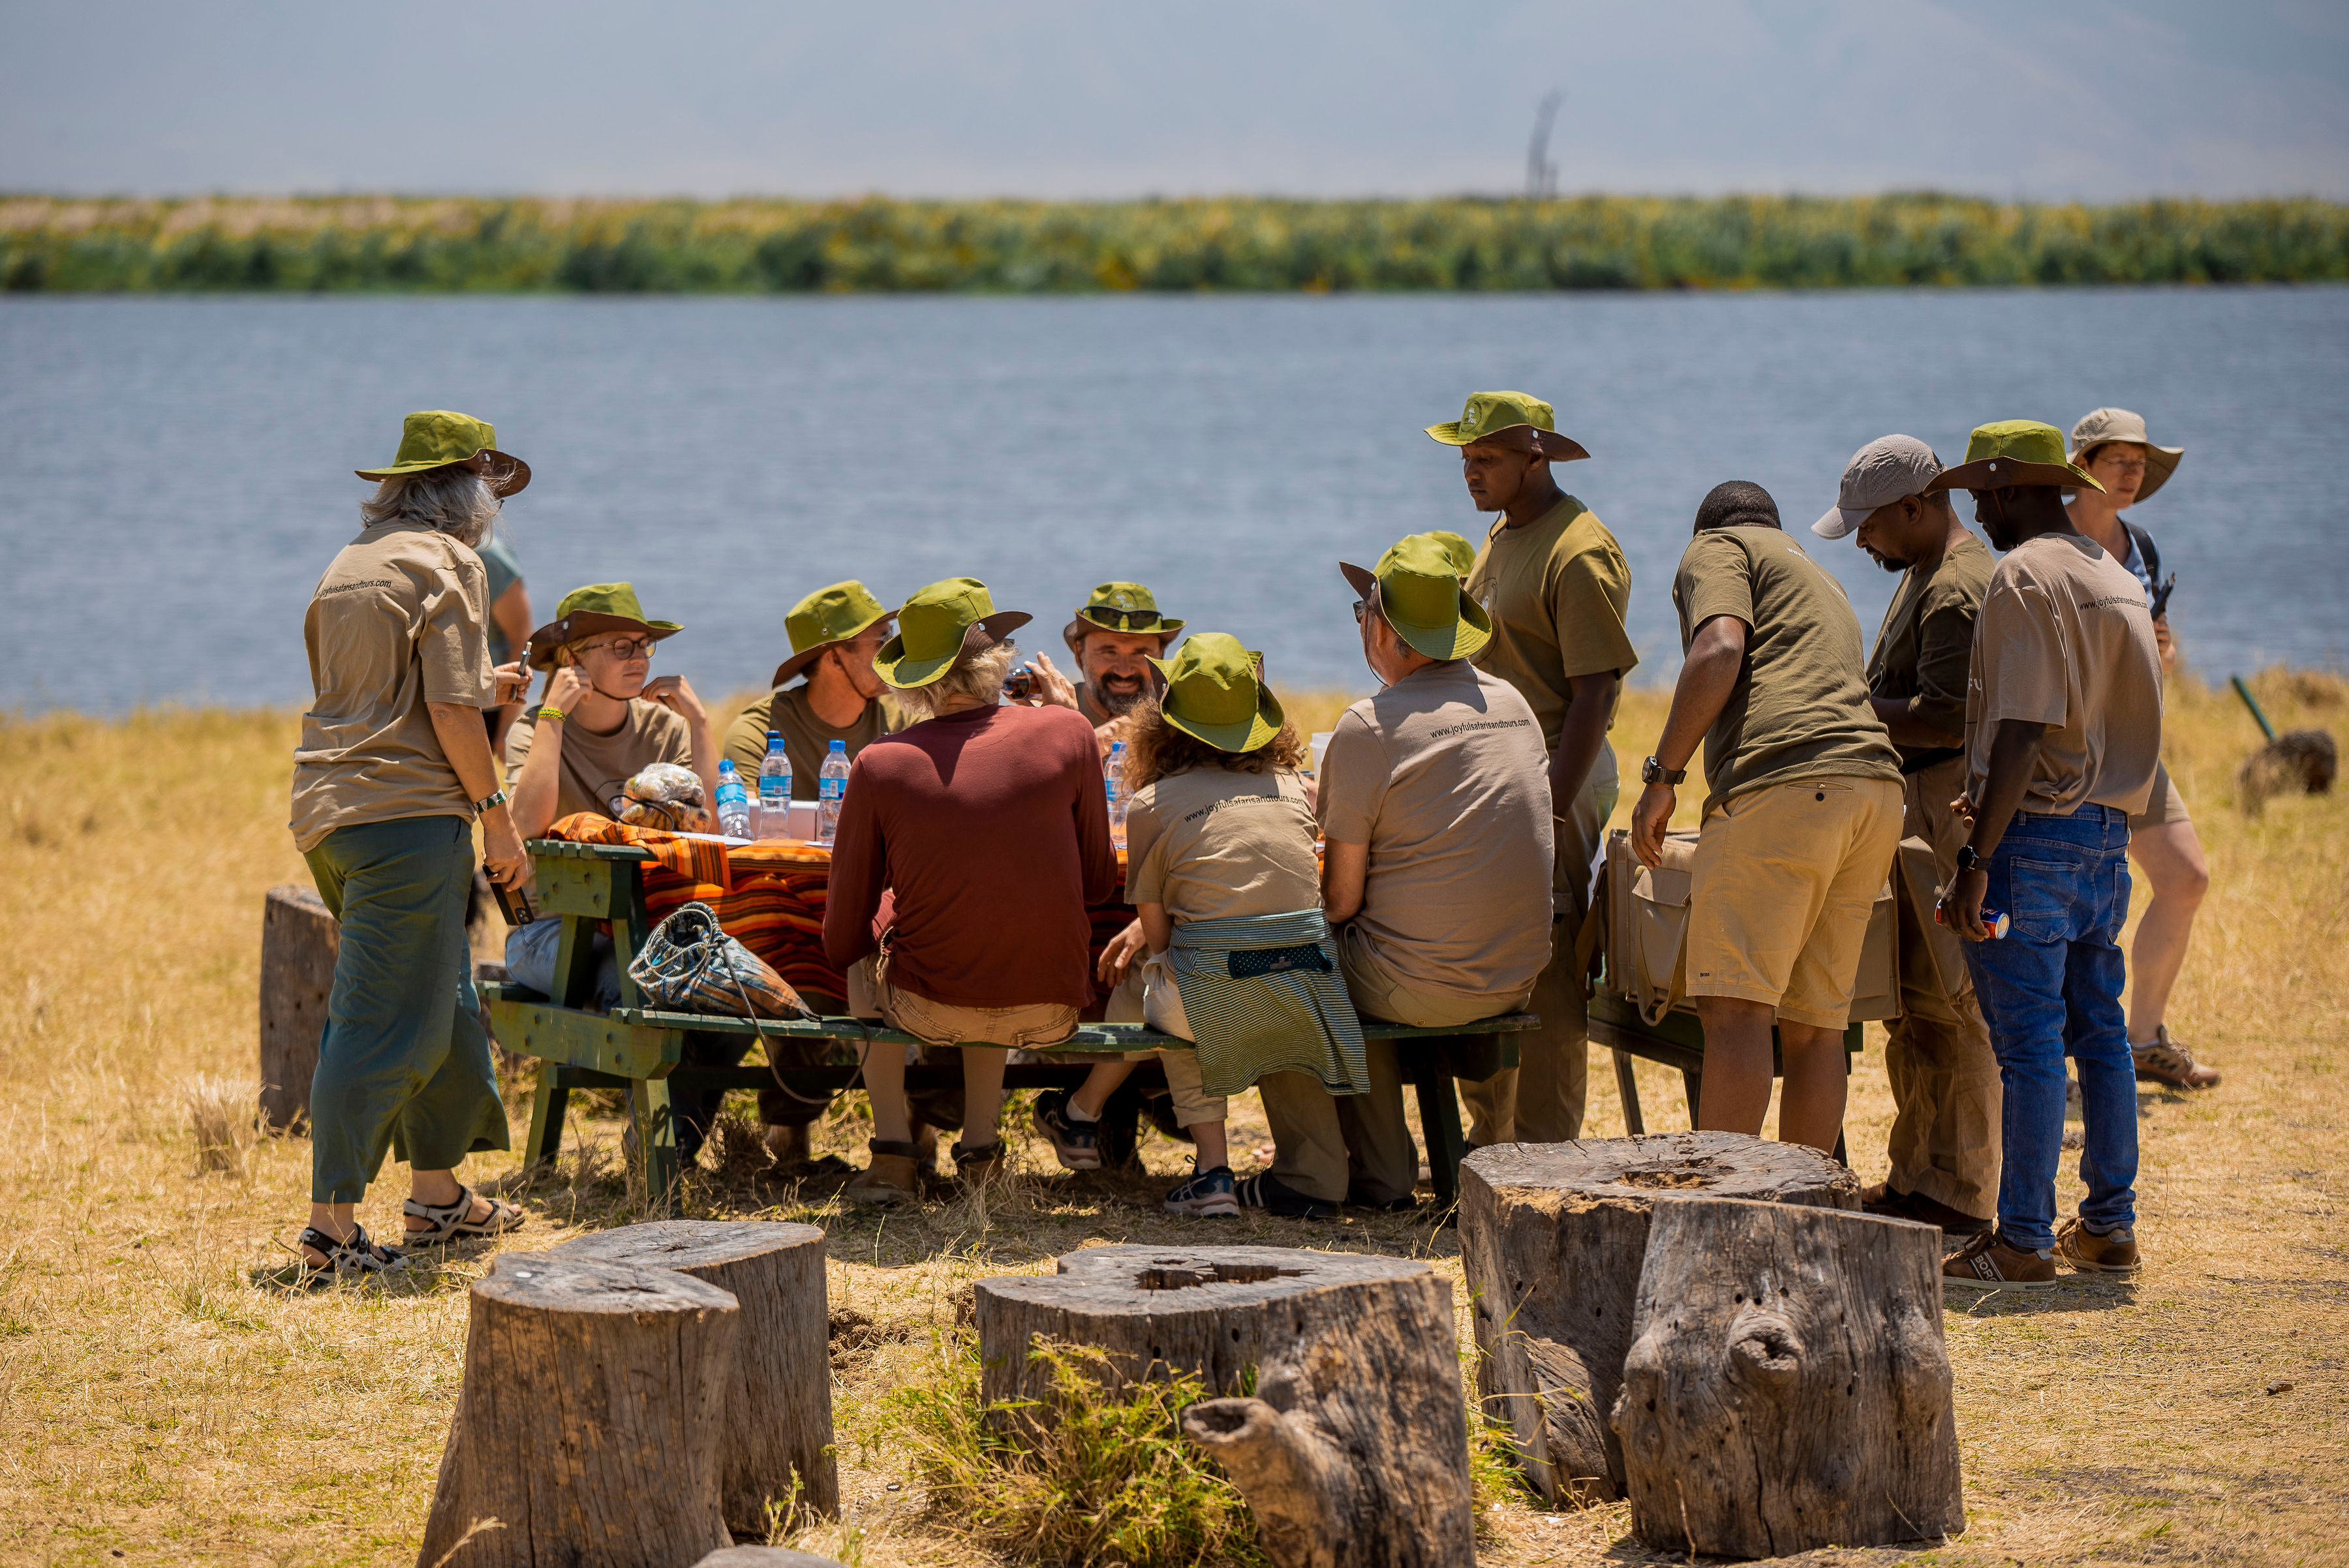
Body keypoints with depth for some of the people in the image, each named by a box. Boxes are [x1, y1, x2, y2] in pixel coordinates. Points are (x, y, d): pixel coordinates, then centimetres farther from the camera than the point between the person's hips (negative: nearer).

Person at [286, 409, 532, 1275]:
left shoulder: (350, 564, 19)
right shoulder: (446, 564, -7)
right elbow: (450, 713, -14)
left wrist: (480, 688, 30)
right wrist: (496, 813, -7)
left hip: (331, 810, 9)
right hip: (406, 813, -9)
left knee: (443, 1003, 20)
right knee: (385, 1023, -8)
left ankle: (437, 1193, 27)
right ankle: (333, 1221, -10)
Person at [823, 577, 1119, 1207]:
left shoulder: (879, 766, -10)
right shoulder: (1069, 736, -7)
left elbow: (842, 940, 0)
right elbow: (1098, 883, 6)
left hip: (929, 1012, -2)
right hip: (1051, 1013, 2)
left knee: (865, 954, 32)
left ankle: (892, 1156, 20)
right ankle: (979, 1143, 30)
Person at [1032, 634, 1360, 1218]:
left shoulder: (1151, 804, 0)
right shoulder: (1291, 785, 13)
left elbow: (1158, 934, 5)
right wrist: (1142, 930, 34)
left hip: (1219, 998, -4)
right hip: (1308, 990, 4)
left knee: (1141, 990, 29)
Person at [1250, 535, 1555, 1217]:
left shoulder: (1368, 728, -14)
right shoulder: (1512, 703, 7)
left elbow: (1341, 898, -11)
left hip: (1418, 984, -7)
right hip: (1517, 978, 7)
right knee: (1349, 972, 31)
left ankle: (1309, 1173, 17)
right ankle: (1381, 1174, 31)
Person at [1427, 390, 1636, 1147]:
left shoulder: (1579, 552, -15)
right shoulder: (1501, 537, 16)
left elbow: (1595, 691, -19)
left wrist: (1551, 809, -23)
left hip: (1555, 777, -10)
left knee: (1544, 972, -8)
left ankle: (1545, 1156, -4)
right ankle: (1489, 1140, 22)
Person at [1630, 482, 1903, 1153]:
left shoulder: (1716, 549, 12)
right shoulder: (1818, 579, 36)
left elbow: (1720, 651, -7)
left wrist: (1661, 775, -6)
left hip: (1783, 782, -8)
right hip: (1876, 778, 8)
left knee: (1735, 1008, -13)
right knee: (1813, 1023, 8)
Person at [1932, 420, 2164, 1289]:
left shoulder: (2023, 578, -13)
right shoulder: (2118, 580, 15)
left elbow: (2022, 732, -20)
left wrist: (1977, 858, -20)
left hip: (2036, 827, -9)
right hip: (2108, 829, 9)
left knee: (2028, 1039, -6)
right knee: (2098, 1029, 14)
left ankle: (2022, 1241, -4)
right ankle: (2109, 1226, 18)